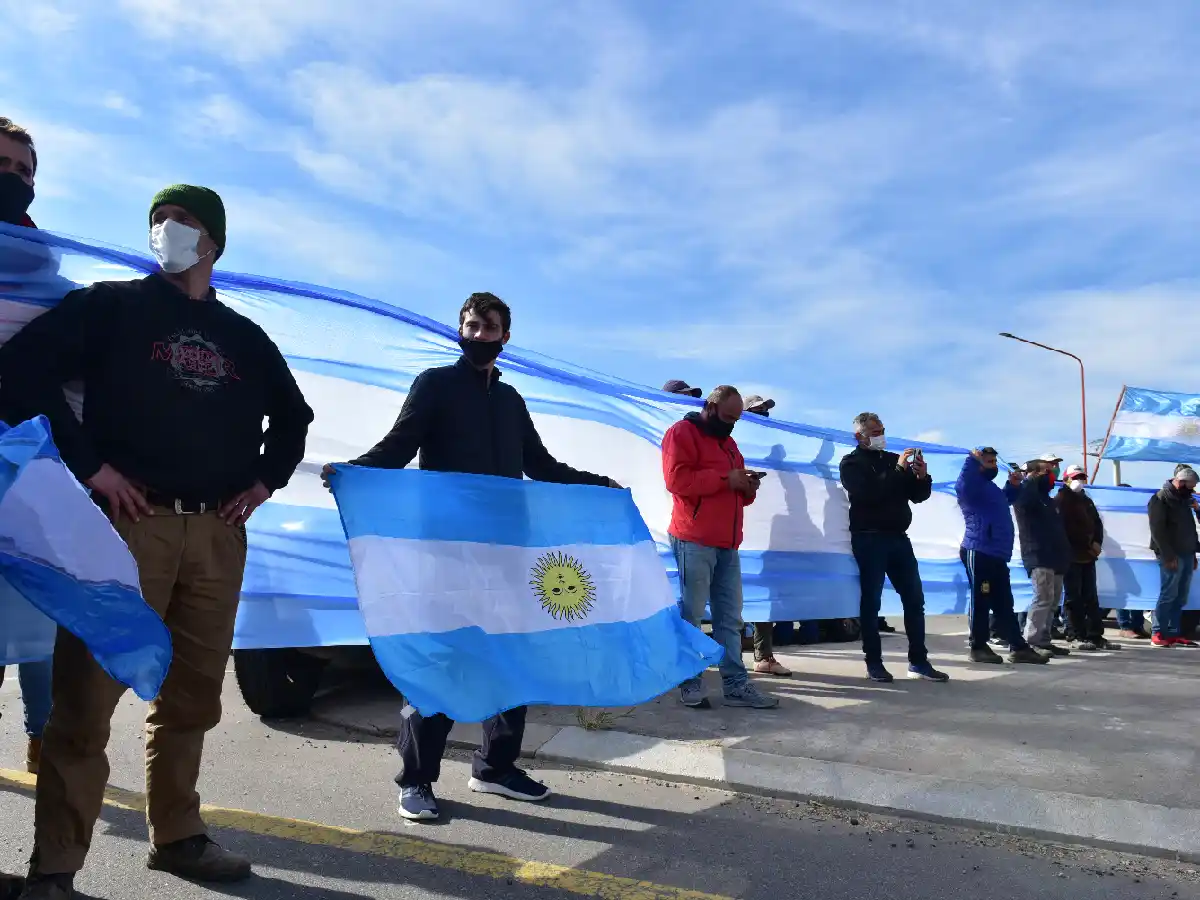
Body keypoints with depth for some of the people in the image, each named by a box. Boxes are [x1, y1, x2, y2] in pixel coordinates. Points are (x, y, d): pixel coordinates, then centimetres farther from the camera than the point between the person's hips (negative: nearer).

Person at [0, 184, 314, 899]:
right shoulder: (112, 306, 7)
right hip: (127, 521, -3)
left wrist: (268, 479, 12)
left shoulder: (244, 336, 18)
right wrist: (87, 465, -11)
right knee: (89, 692, -4)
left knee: (192, 695, 10)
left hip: (218, 533, 4)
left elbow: (293, 414, 28)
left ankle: (179, 836, 24)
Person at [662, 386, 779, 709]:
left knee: (730, 617, 8)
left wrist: (746, 487, 6)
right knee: (690, 614, -5)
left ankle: (735, 684, 12)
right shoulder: (682, 433, -3)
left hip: (727, 543, 9)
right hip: (694, 541, -8)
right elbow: (677, 479, -17)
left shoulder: (728, 442, 24)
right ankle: (689, 683, 4)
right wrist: (724, 478, -15)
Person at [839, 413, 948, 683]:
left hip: (898, 537, 6)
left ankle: (918, 661, 11)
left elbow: (918, 496, 14)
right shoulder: (851, 462, -1)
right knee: (871, 600, -3)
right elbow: (867, 494, -19)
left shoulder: (893, 458, 16)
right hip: (869, 539, -6)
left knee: (915, 598, 4)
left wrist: (922, 477, -6)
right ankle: (874, 662, 4)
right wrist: (898, 470, -18)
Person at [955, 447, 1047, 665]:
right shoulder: (974, 486, -8)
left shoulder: (991, 487, 23)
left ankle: (1018, 647, 17)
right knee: (981, 601, -4)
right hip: (979, 552, -10)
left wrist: (1013, 485, 25)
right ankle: (978, 647, 5)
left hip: (997, 554, 10)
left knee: (1004, 604, 12)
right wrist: (972, 459, -23)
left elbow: (1006, 499, 43)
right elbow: (962, 485, -33)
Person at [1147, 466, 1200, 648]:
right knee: (1168, 595, -8)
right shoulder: (1160, 499, -8)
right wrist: (1168, 556, -18)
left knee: (1180, 597, 8)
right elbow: (1157, 531, -15)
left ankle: (1173, 633, 13)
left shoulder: (1183, 499, 17)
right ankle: (1157, 634, -4)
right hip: (1172, 556, -8)